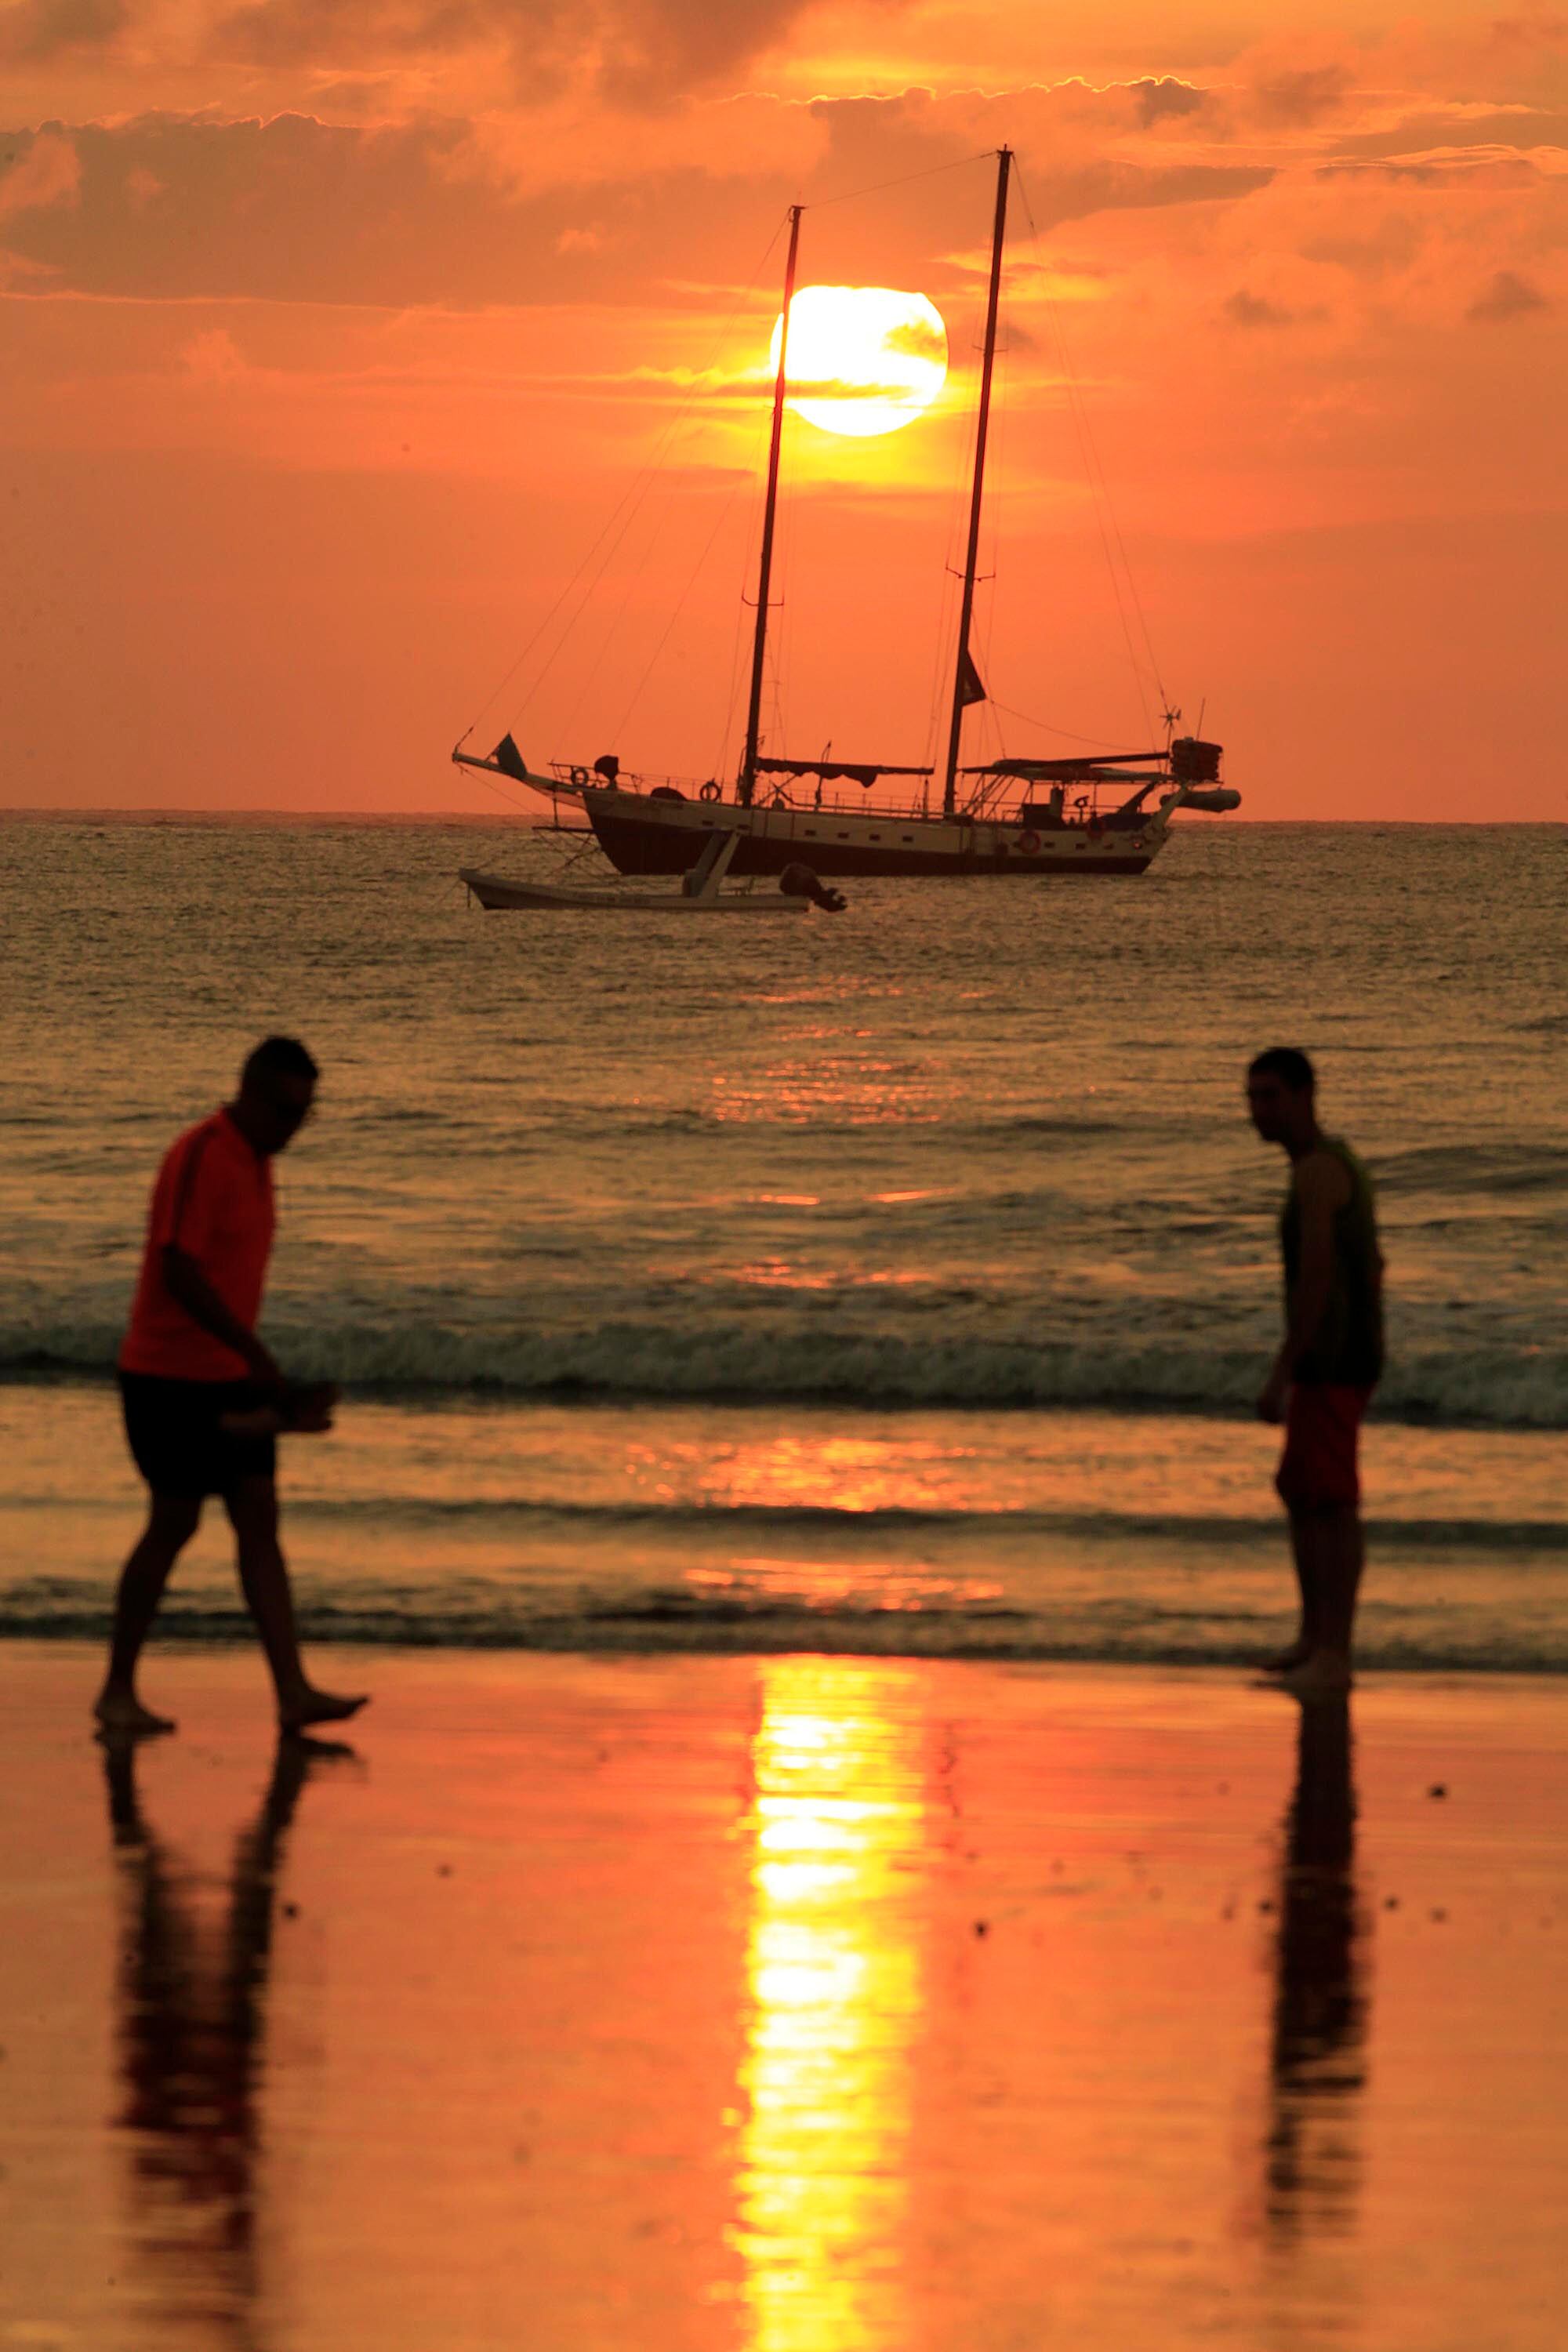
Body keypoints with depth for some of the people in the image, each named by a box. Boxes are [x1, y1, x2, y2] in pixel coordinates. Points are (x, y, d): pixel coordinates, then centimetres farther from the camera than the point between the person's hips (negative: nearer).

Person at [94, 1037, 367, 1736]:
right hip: (171, 1378, -8)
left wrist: (262, 1377, 17)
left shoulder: (254, 1161, 12)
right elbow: (181, 1273, -23)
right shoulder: (201, 1157, -16)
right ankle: (117, 1691, 9)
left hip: (228, 1379, 8)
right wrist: (259, 1360, -23)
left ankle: (294, 1693, -3)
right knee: (174, 1525, -3)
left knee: (259, 1523, 1)